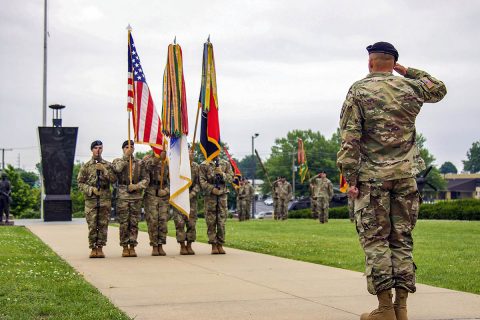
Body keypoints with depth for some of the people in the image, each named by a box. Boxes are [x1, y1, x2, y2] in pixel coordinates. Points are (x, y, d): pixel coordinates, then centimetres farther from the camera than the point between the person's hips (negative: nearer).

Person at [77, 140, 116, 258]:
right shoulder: (86, 166, 8)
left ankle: (100, 247, 7)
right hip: (91, 200, -1)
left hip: (105, 199, 1)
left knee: (103, 225, 0)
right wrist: (91, 189, -10)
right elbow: (80, 183, 5)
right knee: (92, 225, -3)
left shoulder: (108, 165, 11)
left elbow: (114, 180, 1)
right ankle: (93, 248, 3)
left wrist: (104, 170, -10)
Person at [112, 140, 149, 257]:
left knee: (134, 223, 2)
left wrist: (136, 186, -11)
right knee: (124, 223, -1)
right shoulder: (117, 161, 7)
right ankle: (125, 247, 5)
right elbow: (117, 168, -17)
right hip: (122, 196, -1)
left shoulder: (139, 163, 11)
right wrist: (126, 156, -15)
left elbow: (146, 179, 4)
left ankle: (132, 247, 8)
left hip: (136, 196, 2)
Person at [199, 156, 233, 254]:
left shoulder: (226, 164, 12)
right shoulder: (204, 165, 5)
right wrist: (212, 189, -14)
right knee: (211, 221, -2)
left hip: (223, 195, 2)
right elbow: (202, 181, -2)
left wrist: (222, 174, -13)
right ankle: (213, 245, 2)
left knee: (222, 221, 1)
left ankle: (220, 244, 7)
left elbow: (231, 178, 5)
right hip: (210, 195, -2)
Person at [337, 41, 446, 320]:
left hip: (372, 176, -3)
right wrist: (406, 71, 22)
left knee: (375, 241, 1)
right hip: (405, 174, 3)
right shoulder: (410, 87, 6)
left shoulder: (359, 91, -3)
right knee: (402, 240, 8)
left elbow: (350, 138, -10)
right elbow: (439, 89, 29)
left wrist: (351, 178, -8)